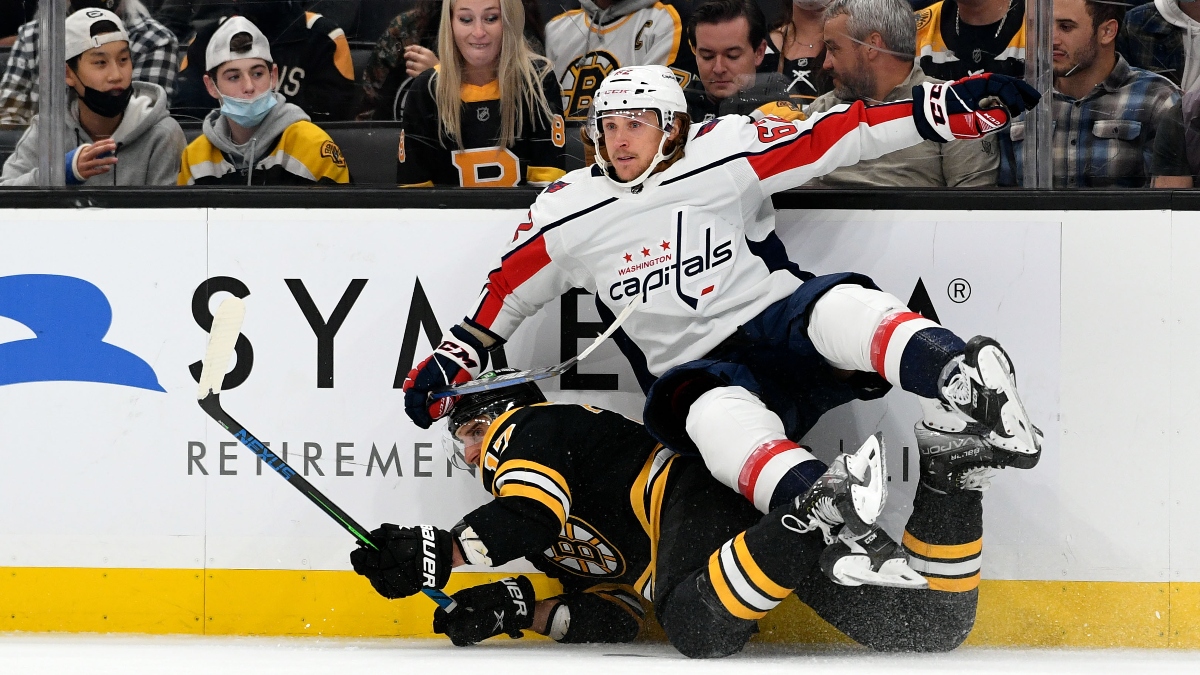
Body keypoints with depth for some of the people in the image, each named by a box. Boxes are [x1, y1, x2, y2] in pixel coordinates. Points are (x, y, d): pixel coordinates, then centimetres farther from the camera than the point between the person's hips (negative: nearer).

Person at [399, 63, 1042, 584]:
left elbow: (835, 136, -3)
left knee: (835, 306, -36)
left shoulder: (726, 154, 1)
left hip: (781, 326, 0)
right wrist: (448, 363, 19)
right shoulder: (567, 213, 9)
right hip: (698, 371, 1)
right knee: (715, 416, -38)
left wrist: (948, 107, -11)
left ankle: (961, 379, -61)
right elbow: (506, 290, 23)